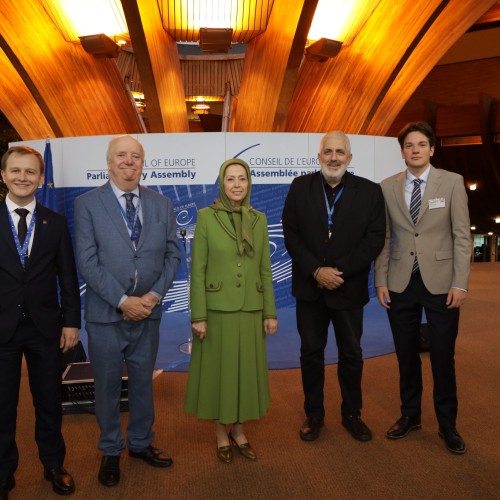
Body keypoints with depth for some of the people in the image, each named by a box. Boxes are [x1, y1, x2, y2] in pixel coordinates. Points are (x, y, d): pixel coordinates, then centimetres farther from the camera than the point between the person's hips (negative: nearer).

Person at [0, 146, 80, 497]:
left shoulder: (56, 223, 2)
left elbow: (68, 277, 2)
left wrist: (71, 322, -2)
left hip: (45, 327, 1)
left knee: (49, 401, 15)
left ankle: (54, 464, 35)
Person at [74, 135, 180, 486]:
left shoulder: (161, 204, 4)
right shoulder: (87, 204, -5)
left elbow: (172, 255, 4)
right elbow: (87, 262, -11)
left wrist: (155, 294, -9)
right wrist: (122, 300, -16)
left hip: (148, 311, 3)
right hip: (106, 314, -2)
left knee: (143, 381, 18)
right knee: (108, 386, 13)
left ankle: (141, 443, 39)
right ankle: (111, 451, 34)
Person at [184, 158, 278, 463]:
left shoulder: (259, 219, 4)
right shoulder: (206, 217, -7)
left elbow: (265, 269, 6)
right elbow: (197, 270, -8)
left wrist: (270, 313, 3)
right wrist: (198, 316, -12)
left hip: (250, 310, 4)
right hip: (217, 309, -3)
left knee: (246, 370, 12)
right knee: (218, 371, 8)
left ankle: (239, 432, 32)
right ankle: (222, 435, 29)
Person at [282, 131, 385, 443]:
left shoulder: (370, 191, -2)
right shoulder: (300, 187, 0)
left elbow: (375, 239, -7)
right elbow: (291, 234, -4)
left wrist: (340, 271, -16)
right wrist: (316, 271, -14)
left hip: (349, 288, 0)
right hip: (310, 286, 1)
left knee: (351, 354, 12)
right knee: (311, 352, 11)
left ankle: (352, 414, 32)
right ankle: (314, 414, 28)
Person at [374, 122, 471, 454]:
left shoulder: (452, 182, 0)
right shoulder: (388, 187, 4)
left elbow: (462, 235, -3)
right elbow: (384, 238, 4)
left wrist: (460, 283, -9)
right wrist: (381, 281, 0)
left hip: (441, 282, -1)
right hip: (401, 284, 2)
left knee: (443, 356, 6)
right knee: (406, 354, 12)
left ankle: (448, 424, 25)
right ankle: (410, 415, 30)